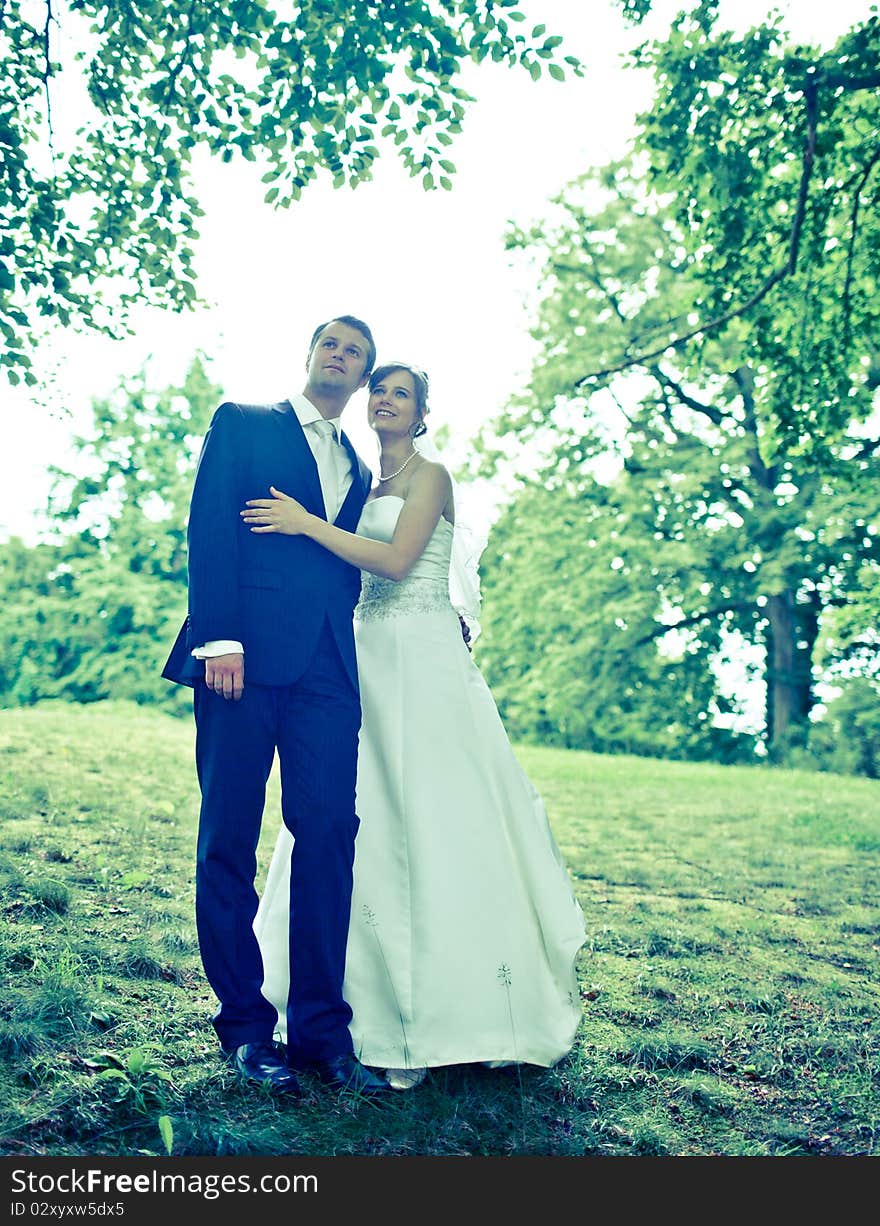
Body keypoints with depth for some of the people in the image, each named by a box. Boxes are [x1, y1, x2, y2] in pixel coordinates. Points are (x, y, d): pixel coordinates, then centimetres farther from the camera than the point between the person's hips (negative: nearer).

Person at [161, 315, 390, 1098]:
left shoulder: (360, 471, 26)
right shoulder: (243, 423, 12)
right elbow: (210, 526, -1)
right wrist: (219, 637, -14)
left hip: (329, 665, 4)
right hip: (245, 651, -4)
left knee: (329, 836, -3)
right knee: (230, 839, -1)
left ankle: (320, 1025, 5)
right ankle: (245, 1026, 10)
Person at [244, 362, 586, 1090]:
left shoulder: (430, 475, -2)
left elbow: (396, 560, -15)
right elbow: (353, 569, 17)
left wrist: (307, 524, -15)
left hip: (421, 659, -7)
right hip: (369, 656, 7)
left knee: (430, 819, -6)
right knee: (364, 822, 6)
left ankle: (442, 1011, 1)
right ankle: (372, 996, 17)